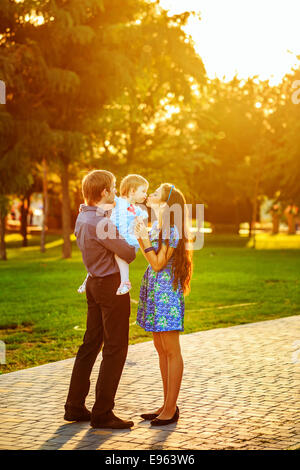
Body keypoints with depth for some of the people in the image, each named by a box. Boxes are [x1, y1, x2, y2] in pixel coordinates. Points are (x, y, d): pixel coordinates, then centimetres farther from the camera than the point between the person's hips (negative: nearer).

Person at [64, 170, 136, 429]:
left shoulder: (83, 217, 8)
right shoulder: (100, 223, -22)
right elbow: (129, 254, -18)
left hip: (95, 283, 10)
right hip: (112, 284, -10)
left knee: (90, 344, 14)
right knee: (115, 349, -2)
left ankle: (75, 407, 20)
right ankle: (102, 413, 2)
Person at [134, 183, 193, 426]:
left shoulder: (172, 232, -15)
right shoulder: (156, 227, 11)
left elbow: (158, 264, -16)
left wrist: (145, 238, -18)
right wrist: (140, 237, 10)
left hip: (167, 293, -9)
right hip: (154, 292, 9)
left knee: (172, 352, -3)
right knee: (161, 350, 13)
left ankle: (171, 409, 3)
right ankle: (167, 405, 22)